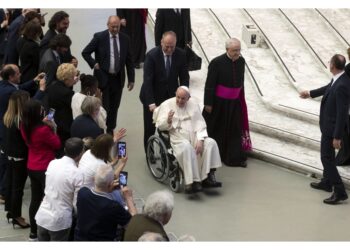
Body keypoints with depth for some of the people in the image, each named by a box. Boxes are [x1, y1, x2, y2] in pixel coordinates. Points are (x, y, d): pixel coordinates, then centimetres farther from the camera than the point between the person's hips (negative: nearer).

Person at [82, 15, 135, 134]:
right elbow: (85, 52, 0)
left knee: (114, 107, 10)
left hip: (118, 78, 3)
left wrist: (131, 79, 5)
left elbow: (129, 60, 8)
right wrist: (94, 64, -11)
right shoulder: (99, 37, -7)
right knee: (103, 107, -3)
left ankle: (110, 131, 23)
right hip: (103, 77, -3)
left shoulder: (125, 39, 3)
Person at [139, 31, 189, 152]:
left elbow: (184, 77, -2)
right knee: (150, 128, 9)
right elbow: (147, 80, -24)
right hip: (153, 97, -2)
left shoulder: (181, 54, -11)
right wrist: (151, 103, -30)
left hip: (171, 96, 2)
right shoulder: (152, 55, -21)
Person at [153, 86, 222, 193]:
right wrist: (168, 121, -24)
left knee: (210, 143, -23)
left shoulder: (193, 105, 12)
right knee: (186, 147, -36)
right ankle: (192, 182, -39)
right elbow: (160, 125, 0)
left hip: (194, 136, 4)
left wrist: (200, 140, -13)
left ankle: (207, 177, -25)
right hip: (178, 139, -4)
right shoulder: (167, 105, 5)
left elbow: (200, 124, 4)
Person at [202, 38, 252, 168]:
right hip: (219, 102, -4)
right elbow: (209, 85, -13)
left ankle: (235, 158, 14)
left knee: (235, 130, 7)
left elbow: (241, 82, 9)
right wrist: (208, 104, -12)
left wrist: (240, 98, 14)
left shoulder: (241, 61, -2)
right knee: (217, 129, 11)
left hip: (234, 103, 4)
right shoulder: (217, 63, -17)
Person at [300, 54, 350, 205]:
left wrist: (337, 137, -25)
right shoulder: (337, 80, -3)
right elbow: (328, 88, 21)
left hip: (332, 127, -10)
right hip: (329, 124, 10)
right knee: (327, 155, 24)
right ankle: (327, 182, 41)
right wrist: (310, 93, 38)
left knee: (327, 158, -3)